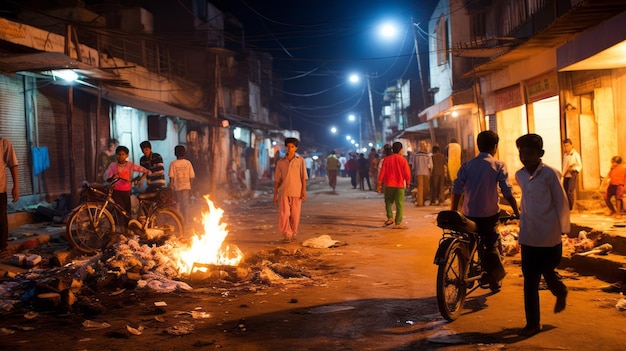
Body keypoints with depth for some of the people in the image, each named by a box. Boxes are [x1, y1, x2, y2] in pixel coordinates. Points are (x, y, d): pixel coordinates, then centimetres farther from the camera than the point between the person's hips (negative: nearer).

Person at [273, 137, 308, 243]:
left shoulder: (300, 161, 4)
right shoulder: (280, 162, 7)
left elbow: (304, 177, 2)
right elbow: (277, 180, 9)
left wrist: (304, 191, -6)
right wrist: (275, 195, 7)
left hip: (296, 192, 0)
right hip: (284, 192, 0)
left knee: (295, 215, 4)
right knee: (284, 214, -11)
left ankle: (293, 235, 18)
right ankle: (286, 235, -3)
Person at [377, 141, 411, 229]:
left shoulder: (387, 159, 0)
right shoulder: (403, 159, -5)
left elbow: (382, 172, 0)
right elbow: (407, 173, -4)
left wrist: (379, 184, 5)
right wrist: (408, 182, 12)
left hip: (389, 185, 2)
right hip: (400, 185, -2)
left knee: (388, 202, 18)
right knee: (399, 204, 2)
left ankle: (390, 218, 5)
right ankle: (398, 223, 1)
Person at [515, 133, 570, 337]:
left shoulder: (549, 174, -12)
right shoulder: (520, 175, 5)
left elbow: (561, 202, -7)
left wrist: (563, 228, -2)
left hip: (549, 236, -5)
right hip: (528, 236, 5)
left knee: (547, 273, 6)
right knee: (530, 281, 7)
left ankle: (560, 292, 36)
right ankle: (532, 323, 20)